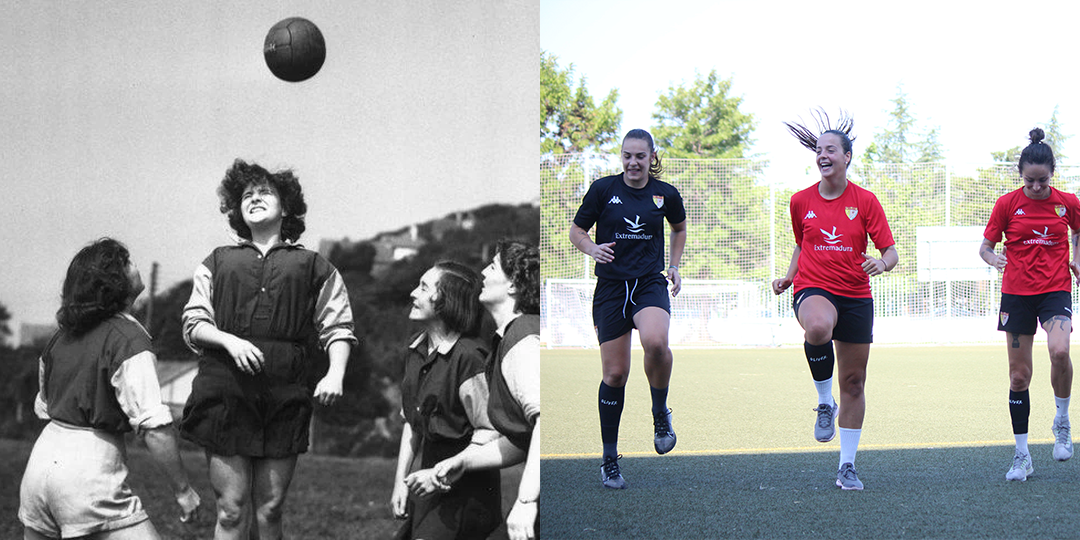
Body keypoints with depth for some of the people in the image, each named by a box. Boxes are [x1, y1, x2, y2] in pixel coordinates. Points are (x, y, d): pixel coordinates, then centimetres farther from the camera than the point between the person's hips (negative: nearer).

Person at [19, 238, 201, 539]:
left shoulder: (63, 336, 12)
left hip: (45, 450, 8)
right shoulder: (129, 340, -11)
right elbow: (155, 428, -17)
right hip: (91, 467, -8)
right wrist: (183, 489, -10)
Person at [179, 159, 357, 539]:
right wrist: (229, 340, -9)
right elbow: (193, 323, 12)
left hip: (285, 396, 0)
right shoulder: (218, 262, 17)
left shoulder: (313, 266, 15)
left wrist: (335, 374, -7)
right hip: (226, 391, 0)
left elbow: (337, 327, 11)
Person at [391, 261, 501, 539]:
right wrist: (400, 480, 9)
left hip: (466, 492, -8)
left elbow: (489, 431, -18)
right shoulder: (416, 351, 8)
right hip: (429, 485, 8)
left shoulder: (468, 357, -19)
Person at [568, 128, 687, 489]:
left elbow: (679, 228, 24)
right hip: (610, 287, 0)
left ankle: (660, 412, -4)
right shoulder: (603, 189, -2)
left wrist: (674, 266, 15)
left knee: (655, 342, -32)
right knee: (615, 372, -1)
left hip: (650, 284, 0)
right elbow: (576, 231, 6)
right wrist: (592, 249, -14)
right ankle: (610, 458, 14)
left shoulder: (666, 194, 3)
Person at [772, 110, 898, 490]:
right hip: (813, 289, -1)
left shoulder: (865, 201, 1)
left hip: (856, 295, 1)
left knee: (853, 383, 4)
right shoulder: (801, 202, 6)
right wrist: (787, 277, 6)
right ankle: (824, 402, -15)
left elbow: (890, 251, 0)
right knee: (819, 327, -39)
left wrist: (882, 263, -22)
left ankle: (847, 466, 17)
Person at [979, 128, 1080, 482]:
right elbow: (985, 246, 3)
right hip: (1017, 293, 1)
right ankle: (1022, 456, 12)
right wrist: (993, 258, -19)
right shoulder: (1008, 204, -2)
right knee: (1019, 374, 2)